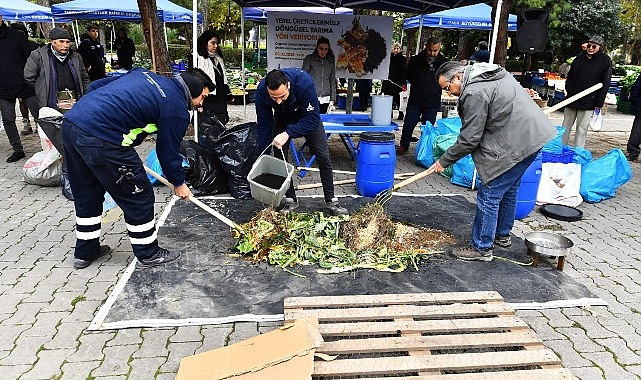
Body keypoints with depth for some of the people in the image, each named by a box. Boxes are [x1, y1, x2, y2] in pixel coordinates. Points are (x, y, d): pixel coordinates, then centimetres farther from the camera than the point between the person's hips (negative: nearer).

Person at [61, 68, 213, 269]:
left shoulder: (144, 73, 19)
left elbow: (95, 86, 20)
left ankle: (85, 252, 38)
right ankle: (148, 254, 22)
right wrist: (179, 183, 18)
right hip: (101, 140, -9)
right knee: (139, 196, 8)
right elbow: (168, 151, 3)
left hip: (70, 123, 9)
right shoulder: (177, 109, -4)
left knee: (86, 196, 23)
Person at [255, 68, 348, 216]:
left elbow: (312, 118, -34)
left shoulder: (304, 83, -40)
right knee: (280, 158, -6)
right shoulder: (261, 91, -31)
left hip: (307, 116, -2)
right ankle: (291, 200, 8)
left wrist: (288, 133, -46)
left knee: (323, 157, -6)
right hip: (282, 118, 2)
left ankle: (330, 200, 5)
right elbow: (263, 124, -19)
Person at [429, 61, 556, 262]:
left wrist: (444, 161, -7)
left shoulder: (474, 93, -19)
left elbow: (469, 139, -17)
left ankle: (481, 248, 7)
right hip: (534, 135, 11)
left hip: (515, 145, -11)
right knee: (509, 190, 23)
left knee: (489, 195, -3)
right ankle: (503, 235, 39)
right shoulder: (493, 72, 13)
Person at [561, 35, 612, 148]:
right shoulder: (580, 57, 10)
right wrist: (568, 89, 7)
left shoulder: (605, 61, -2)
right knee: (566, 127, 9)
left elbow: (605, 84, -6)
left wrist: (599, 103, -10)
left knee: (581, 129, -2)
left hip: (587, 103, -4)